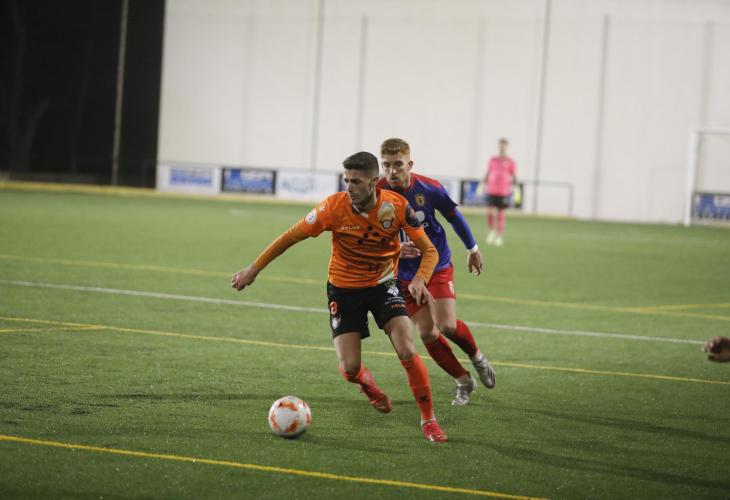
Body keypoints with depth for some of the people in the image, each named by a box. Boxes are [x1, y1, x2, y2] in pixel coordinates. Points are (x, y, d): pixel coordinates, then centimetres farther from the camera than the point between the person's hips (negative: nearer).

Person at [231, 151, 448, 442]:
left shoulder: (397, 206, -19)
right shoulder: (335, 207, -21)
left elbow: (429, 250, -11)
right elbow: (292, 236, -11)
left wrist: (420, 280, -32)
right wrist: (254, 270, -8)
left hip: (383, 284, 0)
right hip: (343, 288, 0)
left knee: (407, 351, -18)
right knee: (349, 368, -9)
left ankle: (428, 420, -2)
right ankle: (367, 384, 30)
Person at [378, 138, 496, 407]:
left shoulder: (428, 188, -16)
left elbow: (454, 216, 3)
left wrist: (473, 249, 15)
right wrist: (395, 250, -35)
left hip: (438, 266, -1)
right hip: (405, 275, 1)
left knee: (447, 326, -15)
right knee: (427, 333, -3)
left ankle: (477, 357, 18)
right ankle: (464, 381, 17)